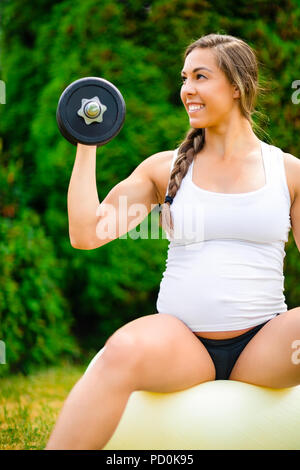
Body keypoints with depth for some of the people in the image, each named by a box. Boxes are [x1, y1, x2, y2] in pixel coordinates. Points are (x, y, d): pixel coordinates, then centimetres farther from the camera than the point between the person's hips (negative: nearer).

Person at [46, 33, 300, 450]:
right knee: (123, 350, -36)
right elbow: (85, 234, 2)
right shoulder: (166, 168, 10)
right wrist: (87, 144, 3)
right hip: (180, 338, 0)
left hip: (262, 344, 0)